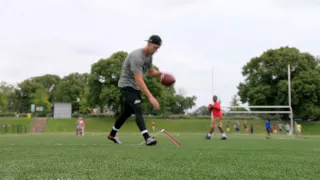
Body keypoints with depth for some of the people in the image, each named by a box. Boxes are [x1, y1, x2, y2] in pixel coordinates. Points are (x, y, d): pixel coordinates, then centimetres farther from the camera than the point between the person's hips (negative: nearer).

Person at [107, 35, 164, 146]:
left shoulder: (149, 56, 3)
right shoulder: (136, 56, -27)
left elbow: (152, 72, 15)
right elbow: (139, 80, -33)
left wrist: (161, 73, -10)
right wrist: (150, 97, -40)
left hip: (135, 87, 9)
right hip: (127, 86, -9)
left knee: (127, 112, 16)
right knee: (138, 110, -24)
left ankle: (112, 135, 34)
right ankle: (147, 138, -31)